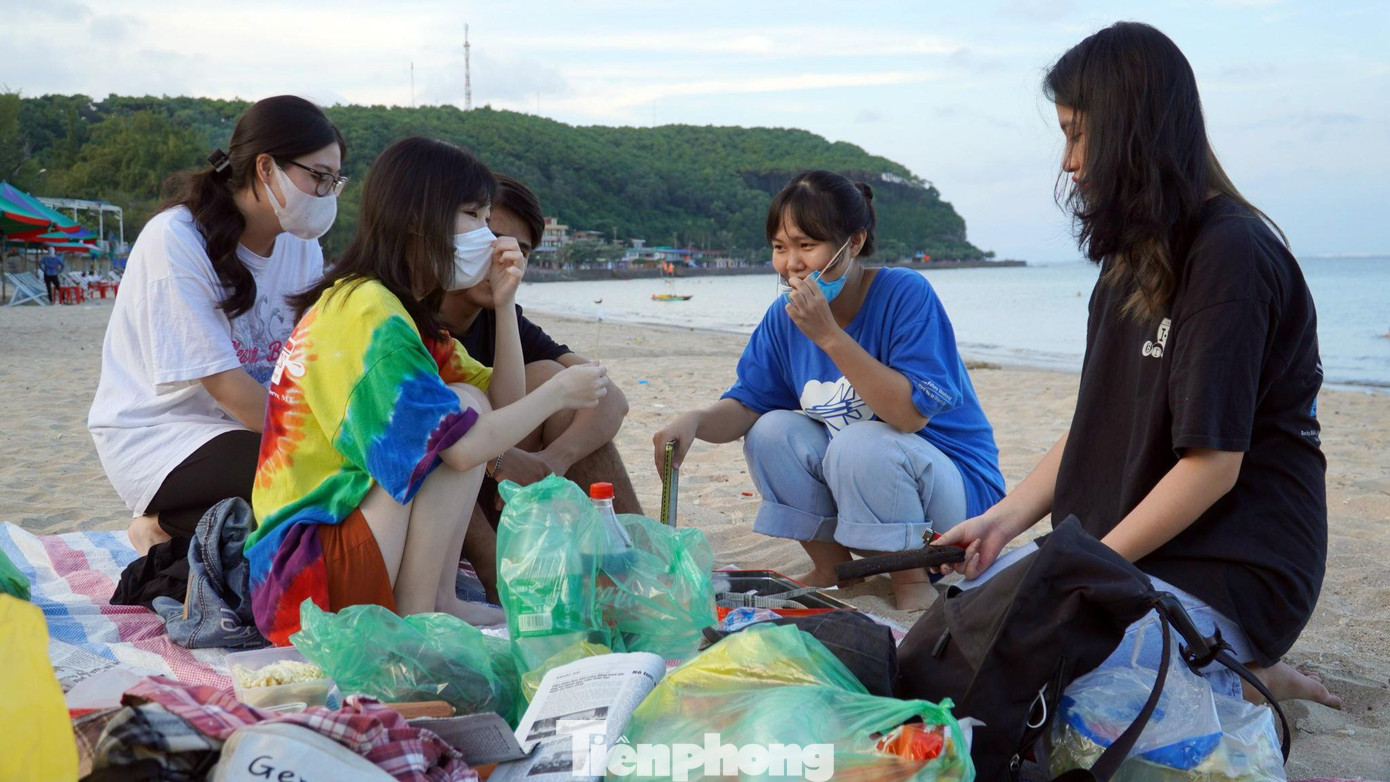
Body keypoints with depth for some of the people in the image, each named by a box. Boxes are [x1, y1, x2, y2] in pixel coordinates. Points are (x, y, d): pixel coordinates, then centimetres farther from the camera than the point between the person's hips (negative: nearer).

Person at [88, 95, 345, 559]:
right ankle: (166, 527, -4)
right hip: (154, 434, -7)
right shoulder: (175, 240, -17)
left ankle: (176, 523, 0)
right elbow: (223, 383, -21)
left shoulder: (301, 247, 4)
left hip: (245, 429, 7)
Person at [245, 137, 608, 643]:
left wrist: (504, 303, 3)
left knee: (478, 417, 12)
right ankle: (414, 619, -11)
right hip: (306, 565, -10)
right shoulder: (368, 309, -17)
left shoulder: (406, 312, 15)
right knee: (463, 409, -16)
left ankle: (440, 599, 5)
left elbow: (504, 404, 13)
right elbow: (465, 445, -24)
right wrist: (559, 391, -9)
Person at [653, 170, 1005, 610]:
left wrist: (830, 336, -33)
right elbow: (747, 404, -2)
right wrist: (695, 421, -25)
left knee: (860, 444, -32)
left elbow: (911, 413, -30)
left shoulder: (906, 294, -21)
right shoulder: (785, 316, -2)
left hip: (957, 490, -6)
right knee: (771, 433, -13)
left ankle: (912, 580, -10)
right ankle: (831, 566, 4)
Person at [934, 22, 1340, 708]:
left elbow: (1212, 463, -21)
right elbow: (1095, 427, 12)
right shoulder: (1135, 262, 12)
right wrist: (1005, 519, 0)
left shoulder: (1233, 255, -18)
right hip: (1123, 556, 9)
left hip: (1229, 574, -9)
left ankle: (1233, 681, 1)